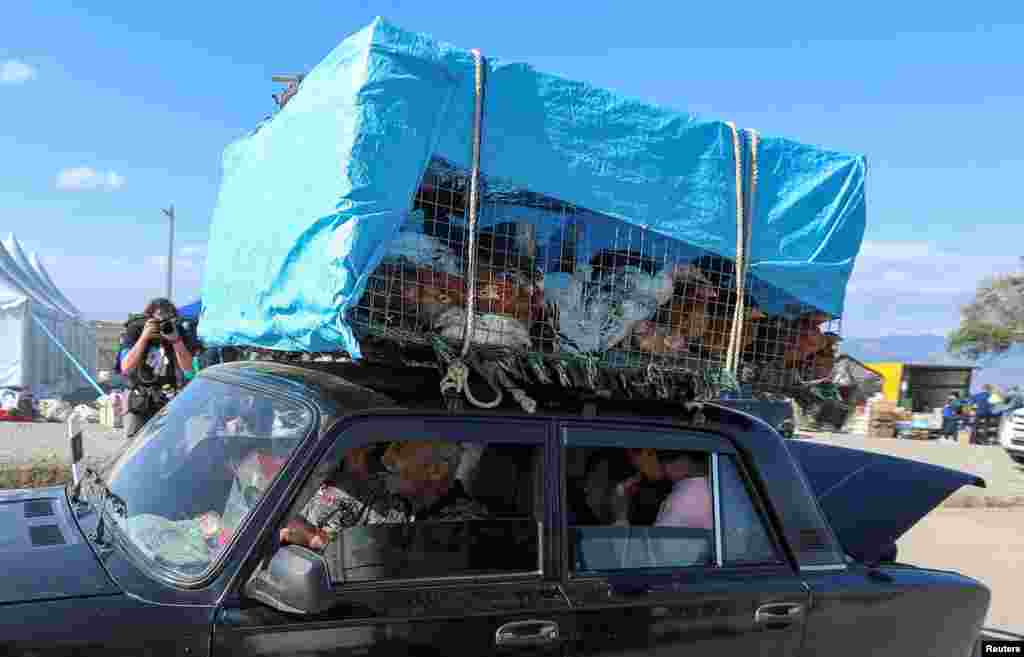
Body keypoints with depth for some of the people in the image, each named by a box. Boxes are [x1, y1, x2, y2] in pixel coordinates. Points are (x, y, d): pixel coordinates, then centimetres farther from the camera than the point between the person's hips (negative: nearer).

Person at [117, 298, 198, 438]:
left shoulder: (180, 334, -4)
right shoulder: (135, 332, -4)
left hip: (170, 403, 0)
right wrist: (144, 337, -20)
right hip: (139, 403, 0)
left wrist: (176, 340, -23)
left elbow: (188, 368, -13)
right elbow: (126, 368, -15)